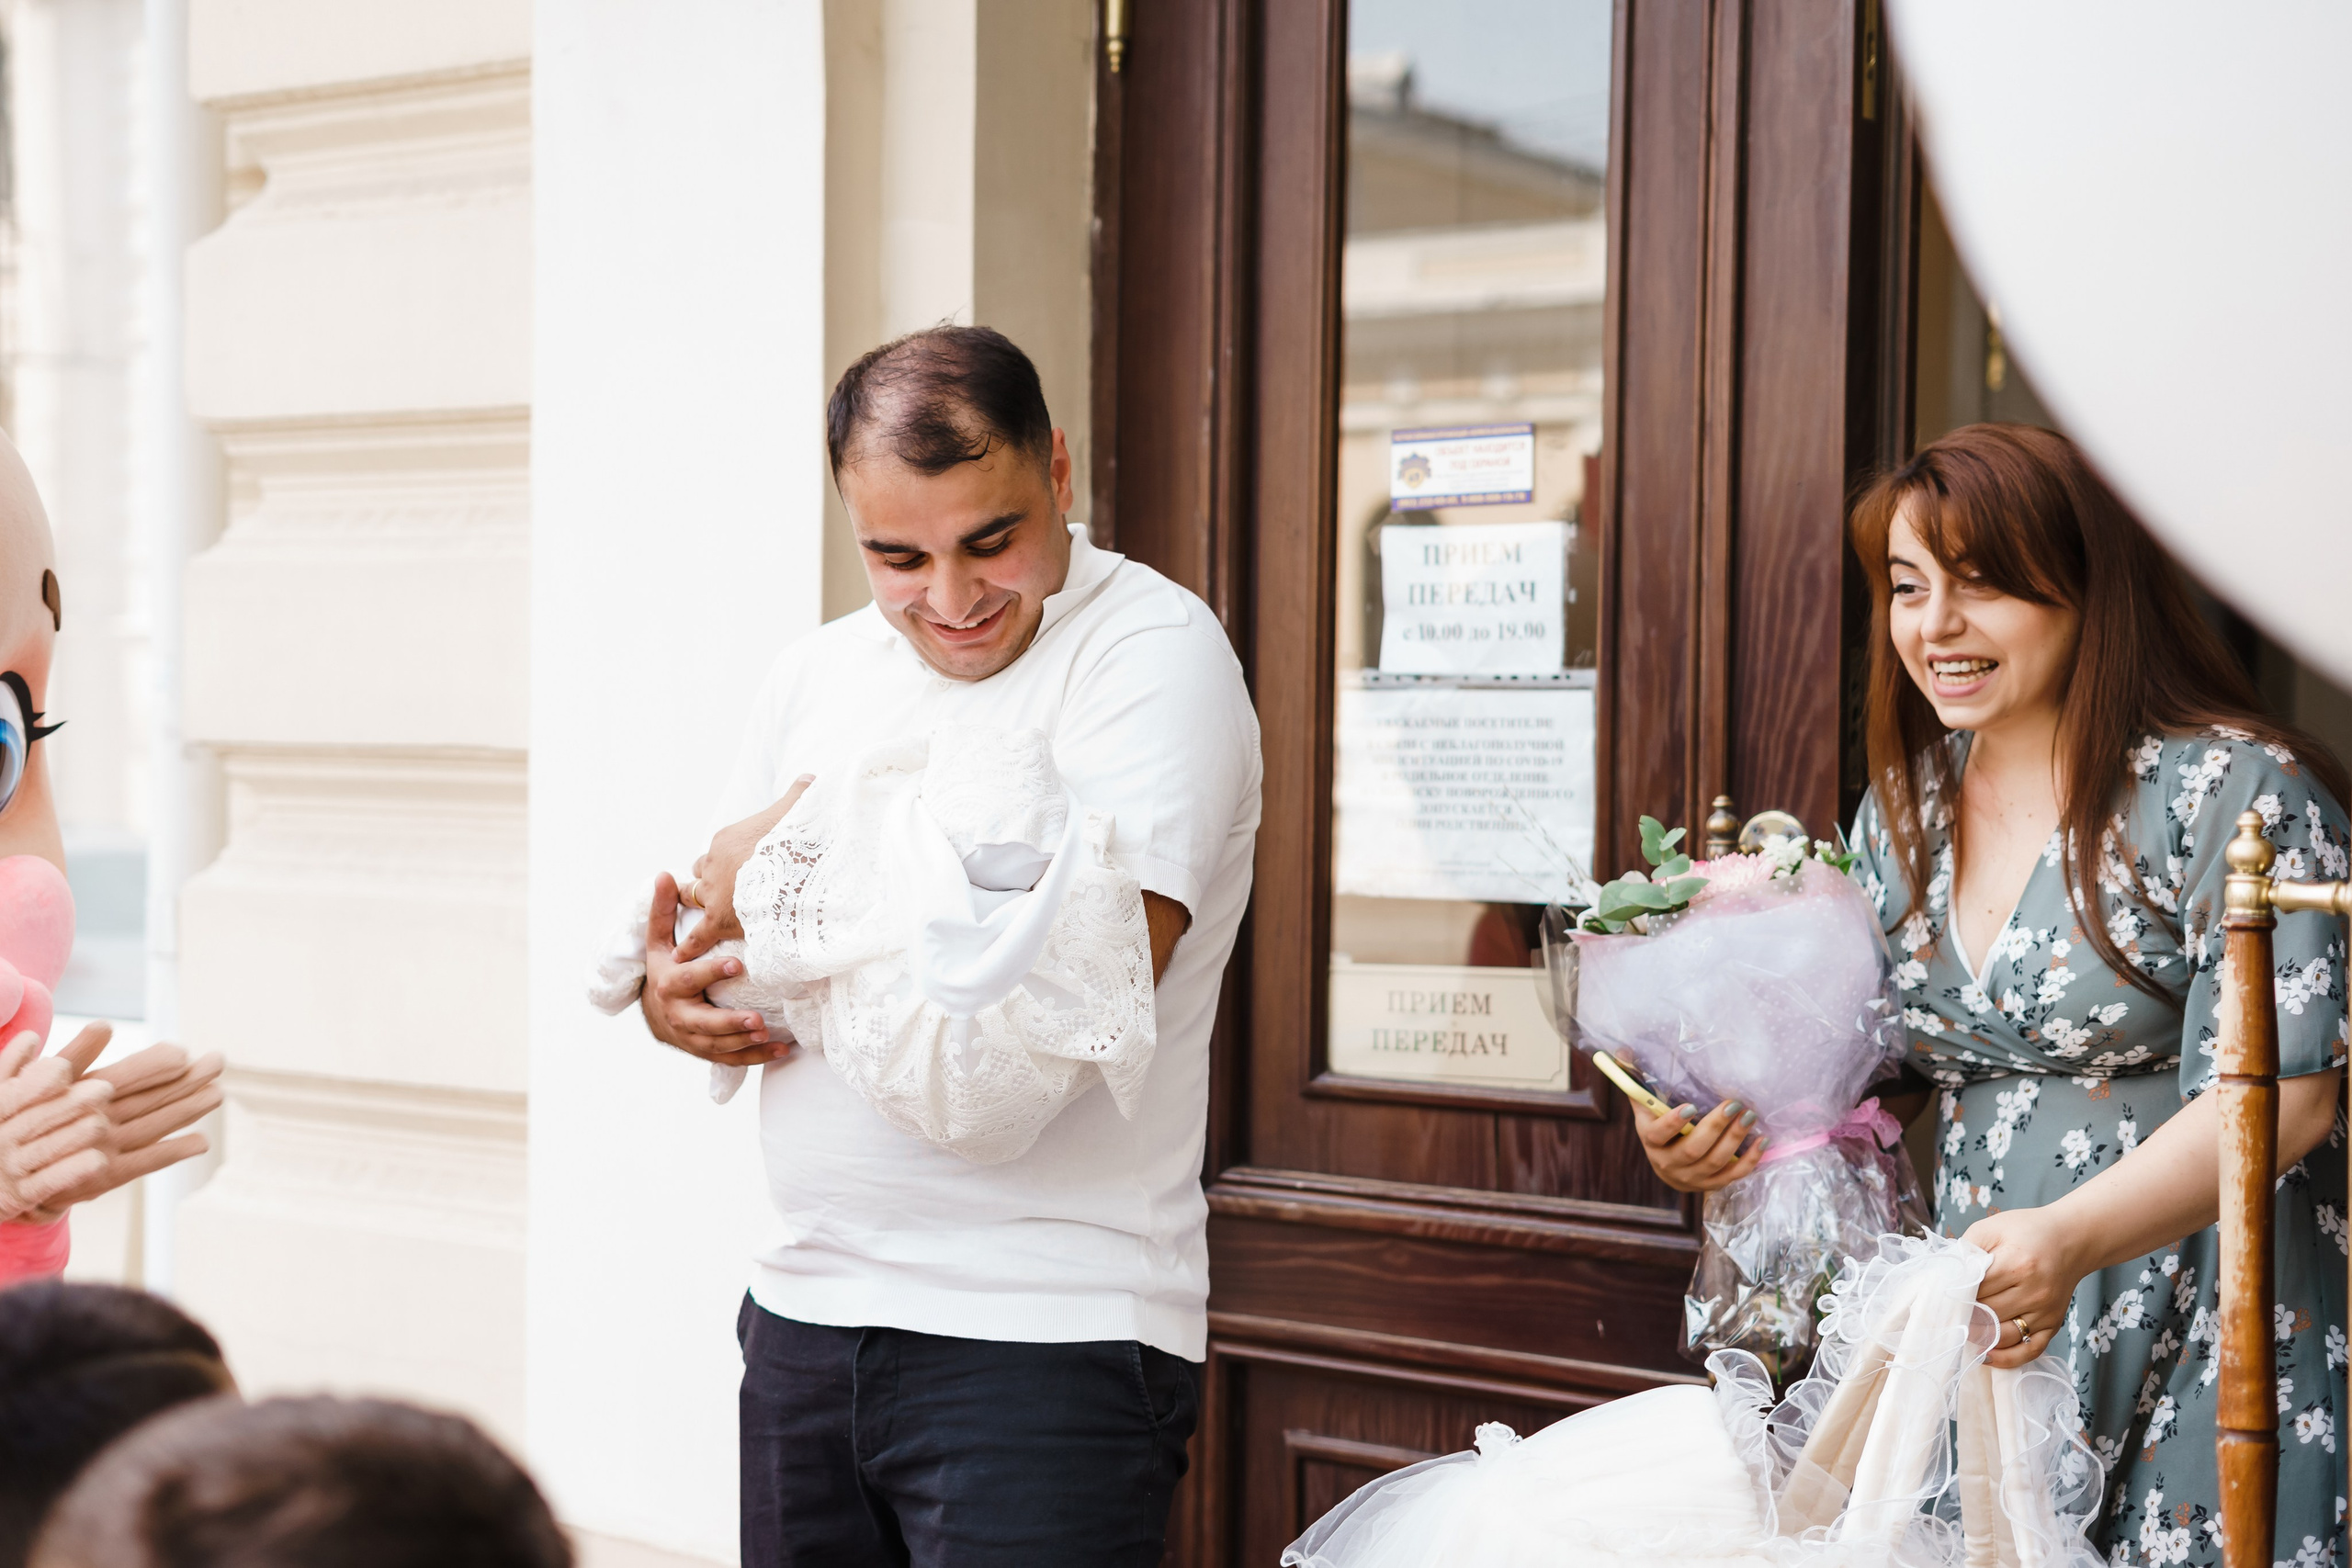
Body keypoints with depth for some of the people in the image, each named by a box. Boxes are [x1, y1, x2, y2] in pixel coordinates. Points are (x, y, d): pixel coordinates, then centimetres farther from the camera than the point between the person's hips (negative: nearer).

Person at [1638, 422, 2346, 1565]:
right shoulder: (1904, 806, 9)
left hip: (2196, 1338, -5)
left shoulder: (2234, 789, -12)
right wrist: (1718, 1126, -3)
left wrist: (2071, 1237, -32)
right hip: (1963, 1320, 5)